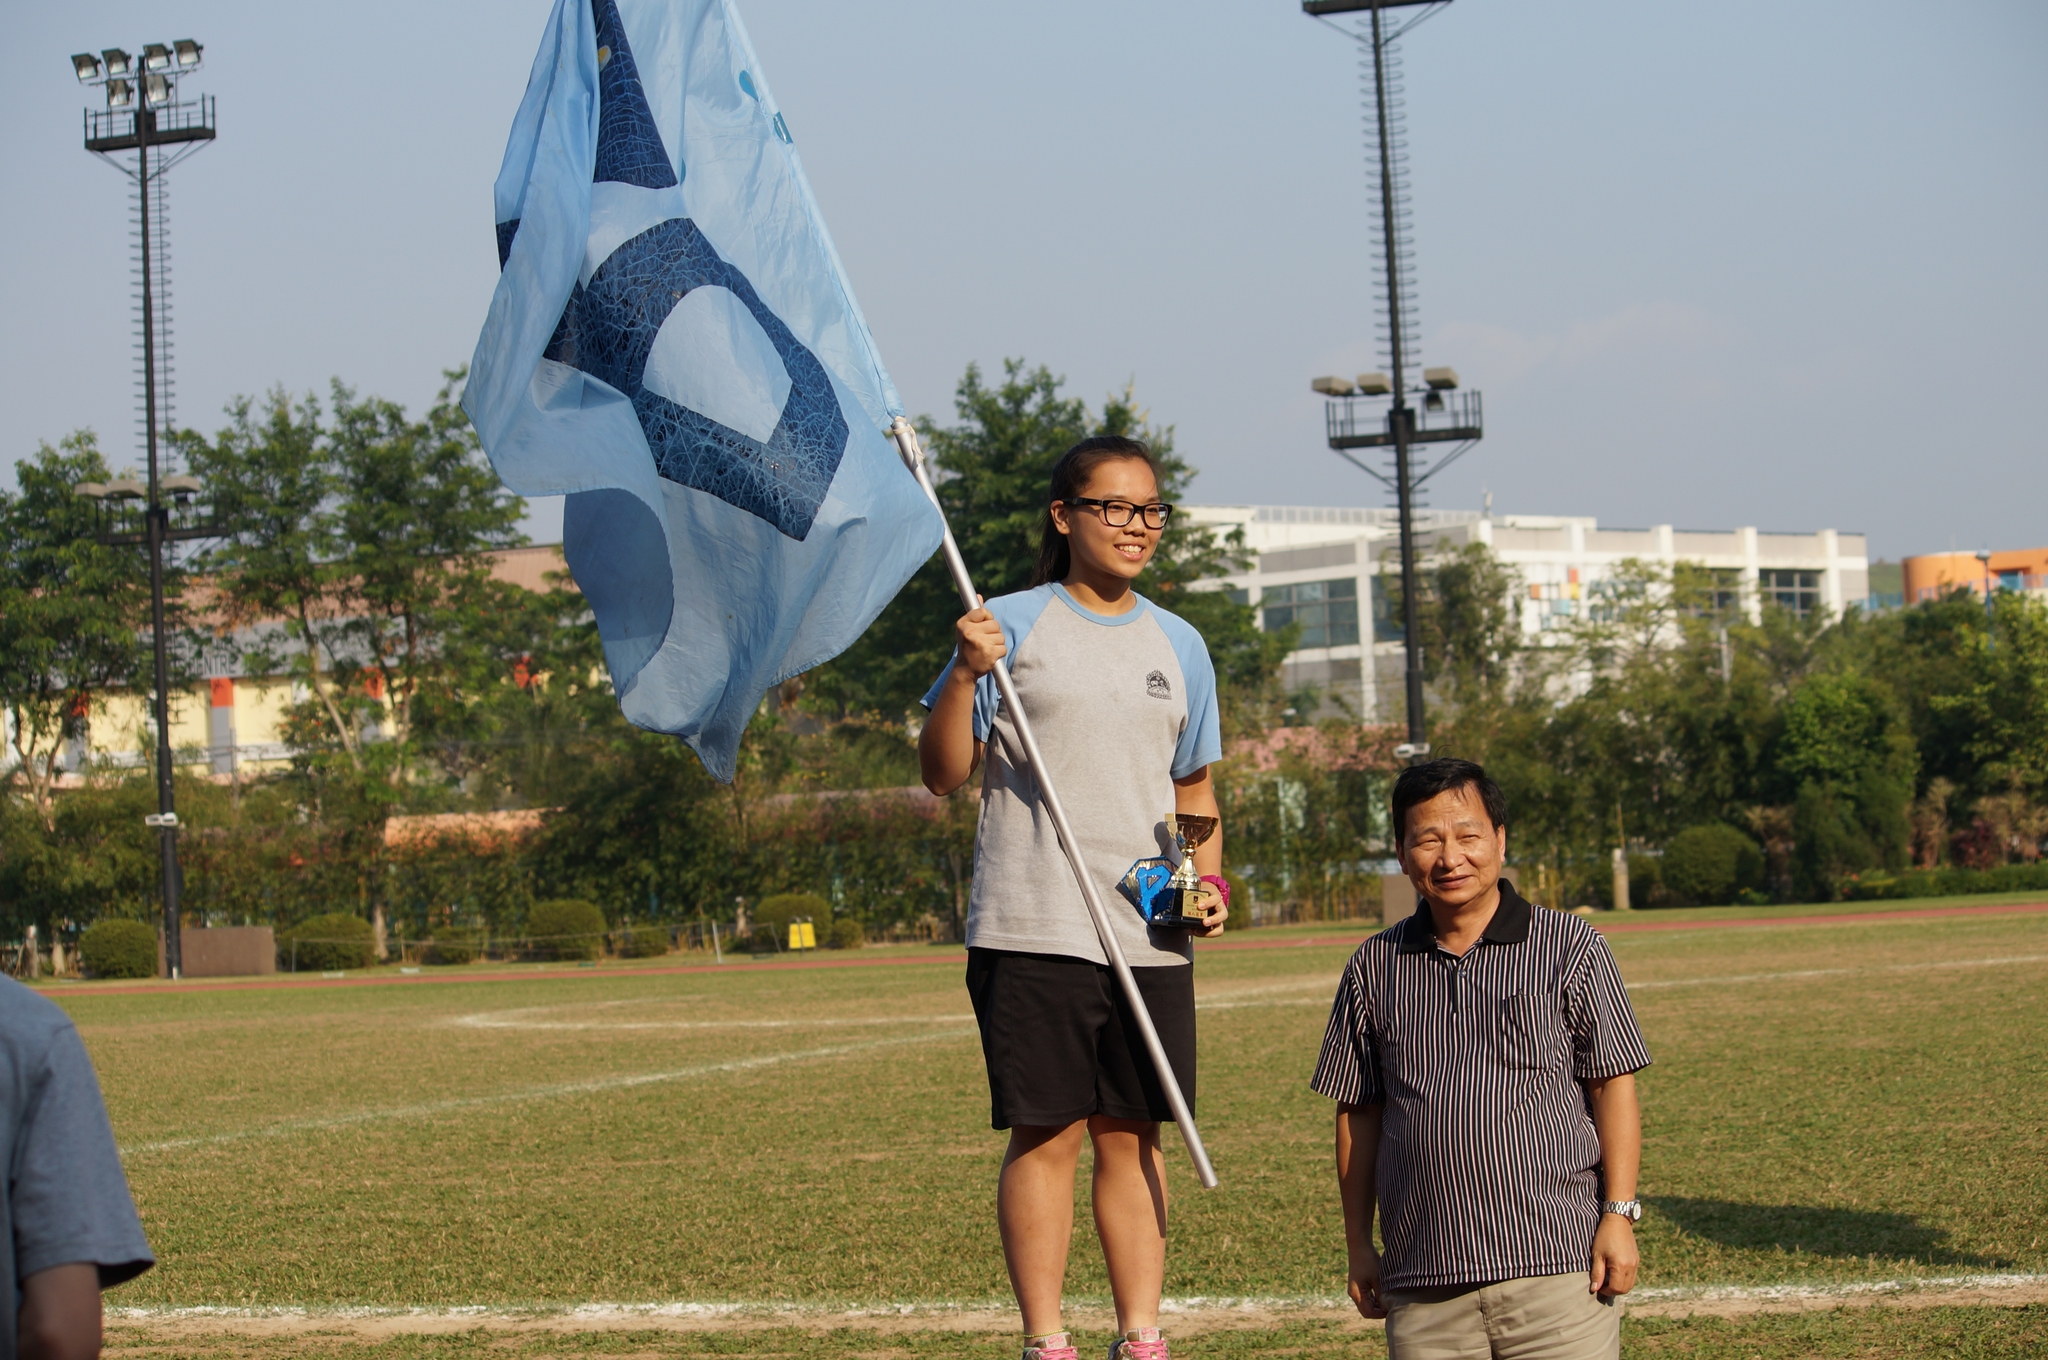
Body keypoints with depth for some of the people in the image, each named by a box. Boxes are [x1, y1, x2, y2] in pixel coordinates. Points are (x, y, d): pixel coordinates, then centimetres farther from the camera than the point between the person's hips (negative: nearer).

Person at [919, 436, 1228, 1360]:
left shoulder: (1179, 646, 15)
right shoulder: (1013, 625, 1)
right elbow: (943, 774, -2)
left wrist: (1209, 877, 7)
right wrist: (965, 676, -17)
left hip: (1151, 933, 4)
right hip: (1033, 928, -4)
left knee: (1133, 1135, 7)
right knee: (1046, 1135, -3)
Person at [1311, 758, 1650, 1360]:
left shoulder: (1571, 947, 4)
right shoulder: (1374, 969, 11)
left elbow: (1613, 1085, 3)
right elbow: (1358, 1112, 15)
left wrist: (1618, 1214, -4)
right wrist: (1359, 1244, 13)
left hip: (1556, 1266, -2)